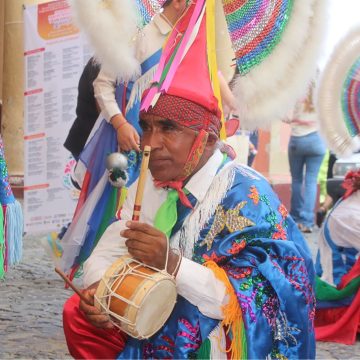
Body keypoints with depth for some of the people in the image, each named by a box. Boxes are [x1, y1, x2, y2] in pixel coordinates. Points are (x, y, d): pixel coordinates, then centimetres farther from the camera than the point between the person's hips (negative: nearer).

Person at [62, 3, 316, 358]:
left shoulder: (246, 196, -19)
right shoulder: (148, 186, 4)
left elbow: (256, 301, -26)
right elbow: (107, 253, 2)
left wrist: (173, 263, -35)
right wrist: (97, 290, -20)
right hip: (157, 316, 7)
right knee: (79, 315, -2)